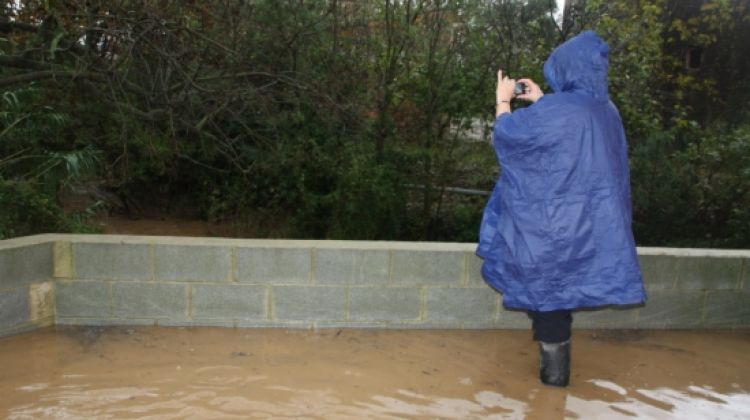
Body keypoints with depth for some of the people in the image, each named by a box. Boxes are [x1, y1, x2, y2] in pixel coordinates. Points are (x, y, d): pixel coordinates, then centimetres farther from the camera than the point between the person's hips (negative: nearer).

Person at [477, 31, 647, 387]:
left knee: (547, 290, 8)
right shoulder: (606, 110, 4)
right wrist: (541, 102, 24)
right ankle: (557, 363, 37)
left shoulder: (554, 110, -20)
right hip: (589, 221, 7)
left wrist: (503, 100, 11)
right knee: (561, 288, 22)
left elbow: (506, 133, -6)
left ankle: (554, 369, 21)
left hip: (552, 222, -7)